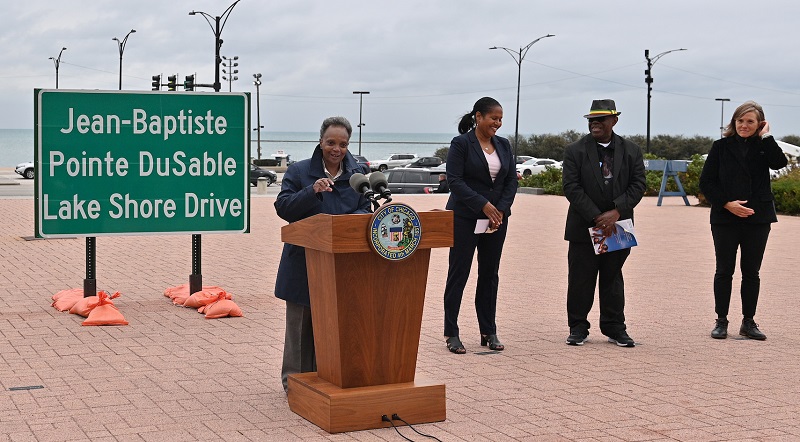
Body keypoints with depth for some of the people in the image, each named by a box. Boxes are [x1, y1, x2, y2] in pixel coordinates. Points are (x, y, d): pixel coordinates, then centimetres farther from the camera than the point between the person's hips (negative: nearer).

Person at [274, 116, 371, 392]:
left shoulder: (357, 175, 8)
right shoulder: (299, 171, -1)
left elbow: (366, 211, 7)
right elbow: (282, 207, -10)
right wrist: (312, 191, -24)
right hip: (304, 262, -2)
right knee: (300, 322, 6)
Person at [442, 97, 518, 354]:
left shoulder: (503, 145, 10)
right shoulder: (461, 144, -7)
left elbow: (511, 181, 8)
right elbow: (455, 180, -13)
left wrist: (501, 210, -6)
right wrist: (483, 205, -19)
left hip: (497, 218, 5)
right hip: (465, 218, -5)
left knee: (490, 274, 8)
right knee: (459, 273, -1)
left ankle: (488, 332, 15)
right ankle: (451, 333, 5)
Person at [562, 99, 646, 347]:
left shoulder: (631, 152, 6)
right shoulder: (575, 151, -1)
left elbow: (638, 185, 0)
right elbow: (572, 188, -9)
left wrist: (616, 212, -14)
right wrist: (596, 218, -16)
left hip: (617, 227, 2)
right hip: (584, 229, -2)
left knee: (613, 279, 10)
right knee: (580, 280, 2)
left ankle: (615, 328, 19)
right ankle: (578, 328, 13)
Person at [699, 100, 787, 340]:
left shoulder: (763, 146, 5)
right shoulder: (722, 147, 1)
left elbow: (780, 162, -16)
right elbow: (706, 182, -1)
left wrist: (765, 136, -11)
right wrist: (727, 204, -12)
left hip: (757, 218, 1)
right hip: (725, 218, -1)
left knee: (751, 272, 7)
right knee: (724, 271, 4)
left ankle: (748, 322, 16)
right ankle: (721, 321, 12)